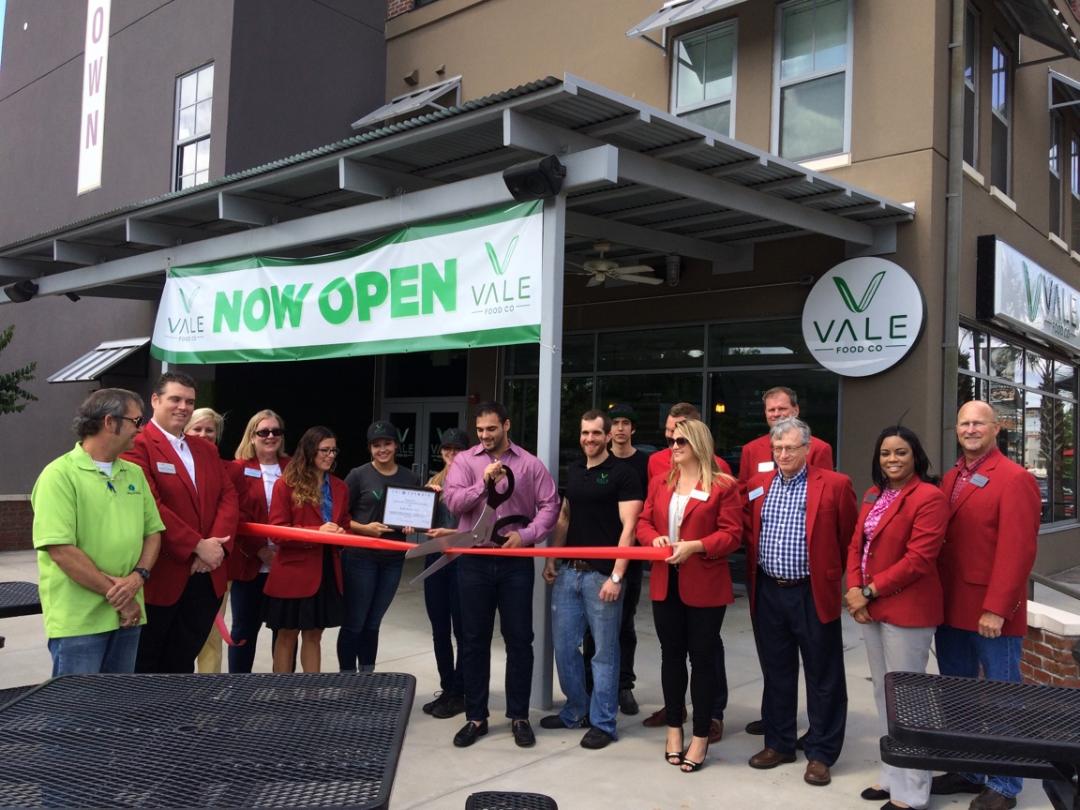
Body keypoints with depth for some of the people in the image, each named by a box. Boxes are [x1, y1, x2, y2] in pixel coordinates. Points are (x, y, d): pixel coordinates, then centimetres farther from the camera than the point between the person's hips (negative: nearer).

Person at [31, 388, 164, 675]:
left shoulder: (134, 474, 11)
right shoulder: (60, 475, -11)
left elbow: (153, 532, 12)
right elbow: (61, 550, -17)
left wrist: (138, 576, -8)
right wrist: (116, 595, -14)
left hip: (128, 615, 7)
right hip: (78, 620, -6)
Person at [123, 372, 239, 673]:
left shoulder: (207, 450, 15)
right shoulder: (138, 446, -9)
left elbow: (228, 497, 7)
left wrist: (216, 544, -10)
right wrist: (197, 546, -17)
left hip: (206, 576, 6)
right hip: (160, 575, -6)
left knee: (183, 661, 15)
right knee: (144, 665, 8)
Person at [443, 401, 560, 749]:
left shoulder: (530, 463, 3)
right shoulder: (464, 461, 3)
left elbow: (549, 505, -1)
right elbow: (453, 501, -8)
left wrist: (526, 534, -13)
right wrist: (484, 483, -20)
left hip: (516, 561, 0)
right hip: (474, 560, 1)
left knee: (519, 639, 5)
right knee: (474, 640, 8)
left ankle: (519, 716, 18)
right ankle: (476, 717, 20)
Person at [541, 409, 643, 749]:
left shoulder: (623, 475, -7)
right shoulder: (573, 471, 13)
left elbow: (628, 527, -12)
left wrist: (616, 576, -18)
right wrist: (551, 559, 9)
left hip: (601, 574, -6)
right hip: (568, 571, 6)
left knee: (604, 651, 3)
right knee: (564, 644, 11)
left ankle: (603, 723, 15)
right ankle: (575, 711, 28)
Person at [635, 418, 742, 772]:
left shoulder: (723, 486, -6)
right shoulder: (659, 482, 11)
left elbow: (732, 534, -11)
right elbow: (643, 523, 12)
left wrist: (694, 546, -22)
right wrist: (655, 538, -10)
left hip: (705, 586, -5)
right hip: (665, 583, 5)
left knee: (702, 657, 4)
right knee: (671, 655, 13)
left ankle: (700, 737, 14)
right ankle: (674, 728, 27)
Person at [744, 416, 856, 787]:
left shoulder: (834, 485, -7)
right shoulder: (757, 485, 6)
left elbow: (849, 536, 1)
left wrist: (833, 573, 6)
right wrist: (757, 569, 10)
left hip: (813, 594, -4)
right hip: (768, 593, 4)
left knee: (822, 678, 5)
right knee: (776, 673, 15)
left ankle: (820, 753, 18)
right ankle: (779, 743, 29)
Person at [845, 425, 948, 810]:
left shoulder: (929, 497, -14)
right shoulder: (874, 495, 12)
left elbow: (918, 559, -19)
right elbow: (857, 544, 10)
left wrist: (870, 591, -15)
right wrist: (854, 590, -5)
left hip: (907, 610, -8)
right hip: (871, 608, 8)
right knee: (883, 694, 16)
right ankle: (891, 775, 30)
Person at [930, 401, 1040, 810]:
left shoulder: (1015, 479, -11)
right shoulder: (949, 479, 12)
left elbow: (1017, 550, -17)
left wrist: (996, 609, -20)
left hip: (991, 613, -7)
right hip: (950, 608, 7)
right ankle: (966, 771, 31)